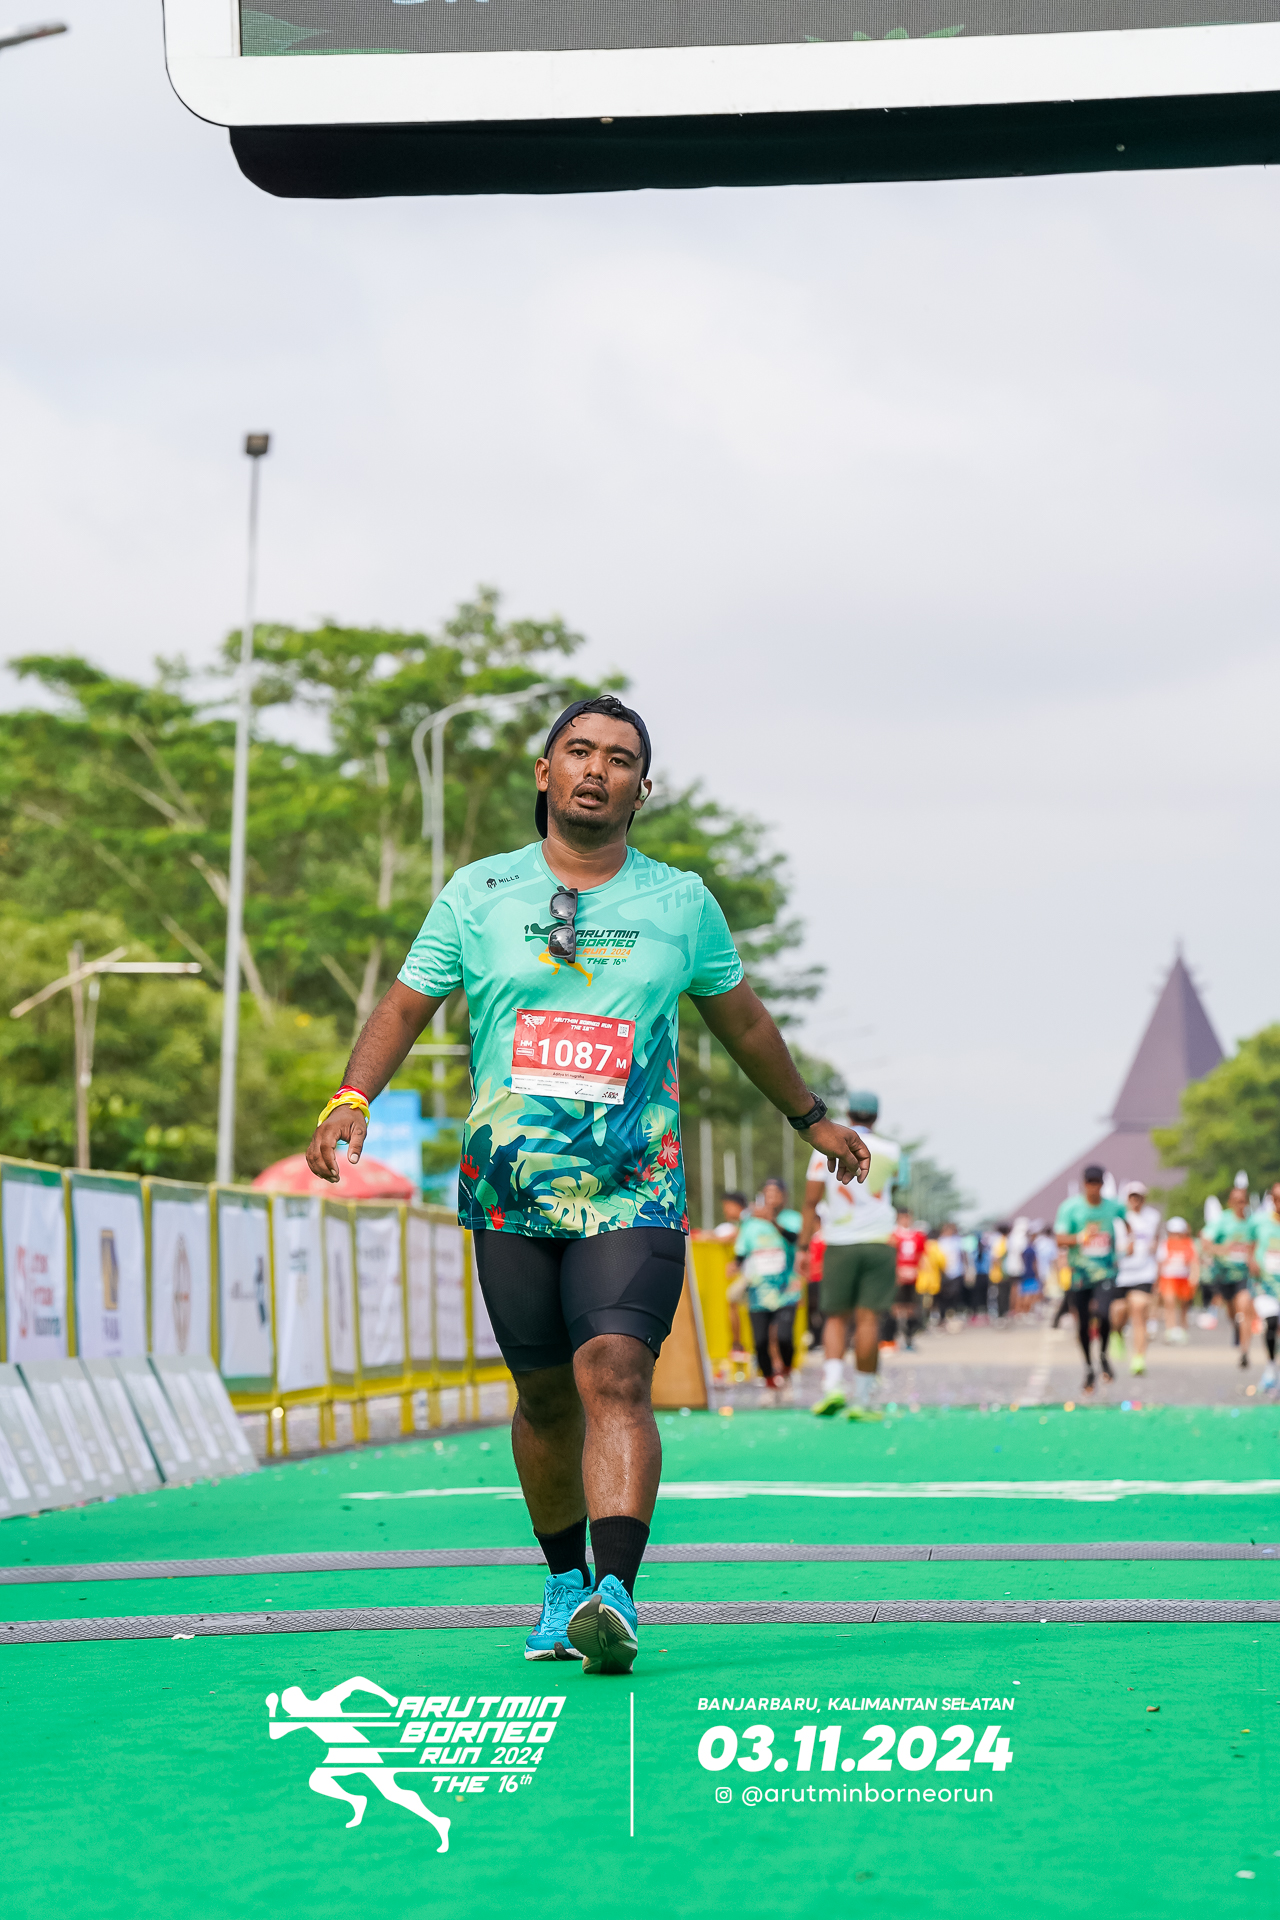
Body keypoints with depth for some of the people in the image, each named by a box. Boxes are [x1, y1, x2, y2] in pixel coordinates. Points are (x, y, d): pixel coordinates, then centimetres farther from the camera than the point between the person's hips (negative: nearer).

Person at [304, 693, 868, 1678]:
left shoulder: (682, 904, 6)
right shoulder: (477, 893, 5)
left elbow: (743, 1021, 21)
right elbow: (405, 1006, 10)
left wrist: (811, 1117, 31)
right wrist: (353, 1098, -7)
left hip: (635, 1192, -1)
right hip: (510, 1192, 1)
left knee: (614, 1377, -18)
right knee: (546, 1397, 9)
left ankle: (617, 1597, -28)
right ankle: (565, 1582, 27)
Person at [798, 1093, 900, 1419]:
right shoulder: (890, 1151, 4)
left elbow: (811, 1200, -2)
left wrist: (803, 1245, 2)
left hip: (839, 1245, 0)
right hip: (879, 1243, 0)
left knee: (836, 1318, 8)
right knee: (868, 1319, -1)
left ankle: (832, 1383, -12)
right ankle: (864, 1399, -2)